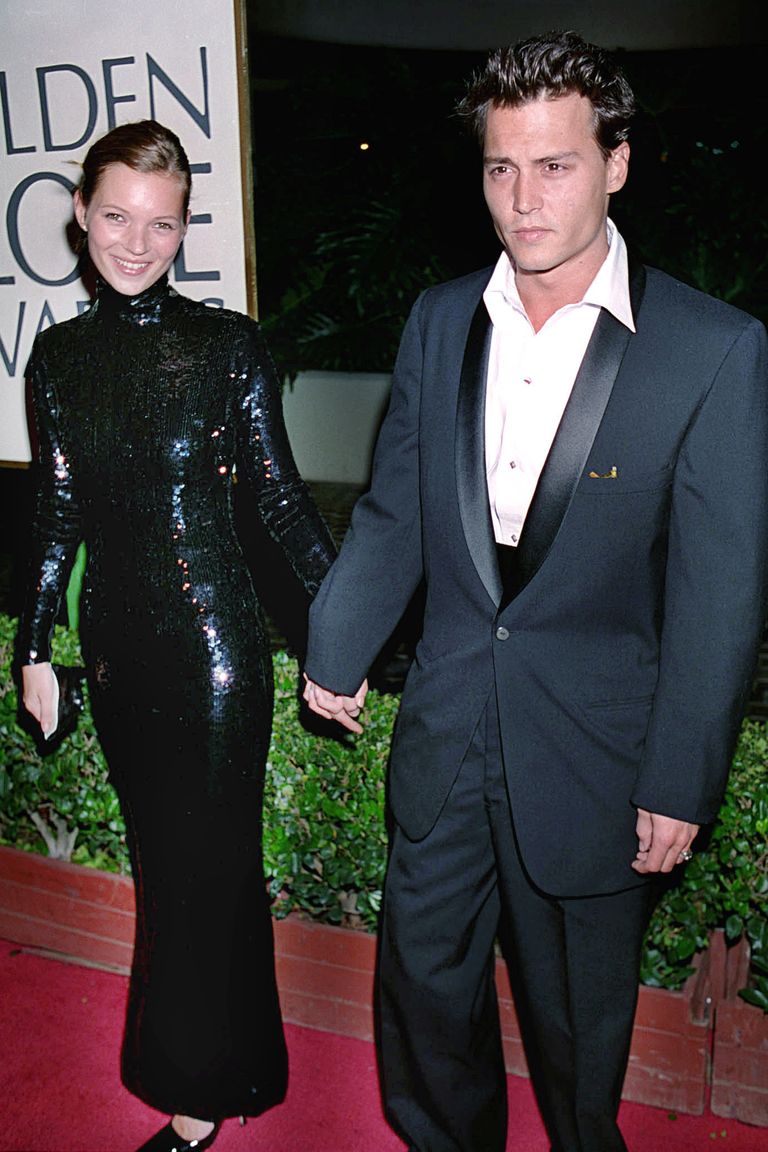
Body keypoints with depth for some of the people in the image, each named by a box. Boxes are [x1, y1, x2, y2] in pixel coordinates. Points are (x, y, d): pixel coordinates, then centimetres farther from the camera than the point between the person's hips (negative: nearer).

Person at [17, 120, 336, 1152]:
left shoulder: (229, 344, -8)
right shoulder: (59, 354, 5)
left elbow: (280, 497, -6)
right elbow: (60, 515, 10)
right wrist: (33, 649, 12)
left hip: (214, 637, -4)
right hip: (116, 639, 5)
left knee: (208, 864, 6)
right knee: (162, 859, 16)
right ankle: (197, 1061, 38)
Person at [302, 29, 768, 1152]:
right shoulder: (439, 320, 1)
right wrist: (334, 651, 13)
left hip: (593, 746, -3)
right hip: (446, 725, 4)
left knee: (580, 1013, 18)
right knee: (424, 983, 20)